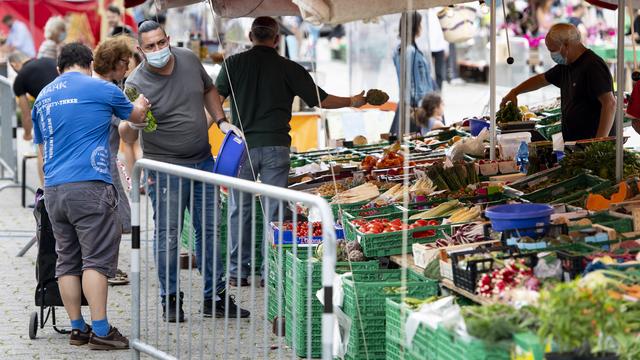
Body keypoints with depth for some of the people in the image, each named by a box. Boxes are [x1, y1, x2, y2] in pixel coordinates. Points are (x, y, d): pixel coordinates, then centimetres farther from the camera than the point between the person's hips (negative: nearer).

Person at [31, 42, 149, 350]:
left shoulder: (43, 97, 17)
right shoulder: (101, 89, 0)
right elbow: (136, 116, 19)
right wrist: (141, 104, 42)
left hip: (53, 189, 6)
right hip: (89, 186, -6)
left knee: (67, 261, 9)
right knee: (97, 259, -6)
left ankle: (77, 329, 12)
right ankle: (100, 331, -10)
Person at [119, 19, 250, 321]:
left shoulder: (189, 60, 0)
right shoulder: (137, 84, -16)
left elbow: (209, 90, 20)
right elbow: (127, 137, -17)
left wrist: (221, 121, 9)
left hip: (203, 161, 5)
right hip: (166, 168, -5)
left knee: (208, 230, 10)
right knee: (168, 235, -3)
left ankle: (215, 297, 19)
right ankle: (170, 301, 9)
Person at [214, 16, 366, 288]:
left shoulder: (234, 64, 2)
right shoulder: (289, 69, 3)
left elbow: (215, 100, -3)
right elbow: (321, 100, 7)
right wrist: (352, 102, 23)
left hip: (243, 145, 0)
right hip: (276, 146, 0)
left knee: (240, 210, 8)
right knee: (274, 211, 4)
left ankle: (238, 272, 9)